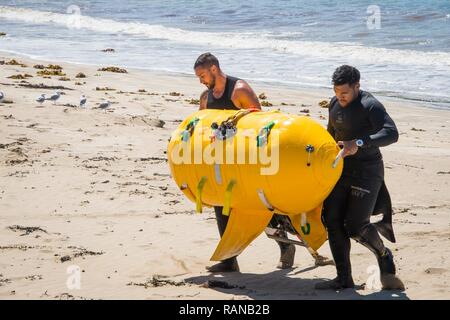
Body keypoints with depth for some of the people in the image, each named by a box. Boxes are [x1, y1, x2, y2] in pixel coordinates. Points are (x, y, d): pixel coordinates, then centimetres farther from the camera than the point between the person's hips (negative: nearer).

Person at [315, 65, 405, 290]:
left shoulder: (370, 105, -17)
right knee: (333, 221, -3)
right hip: (342, 170, 7)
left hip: (367, 171, -7)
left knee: (355, 226, -15)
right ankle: (344, 278, 2)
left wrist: (359, 143, -41)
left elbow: (391, 134, -31)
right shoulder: (335, 103, 8)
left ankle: (384, 256, 15)